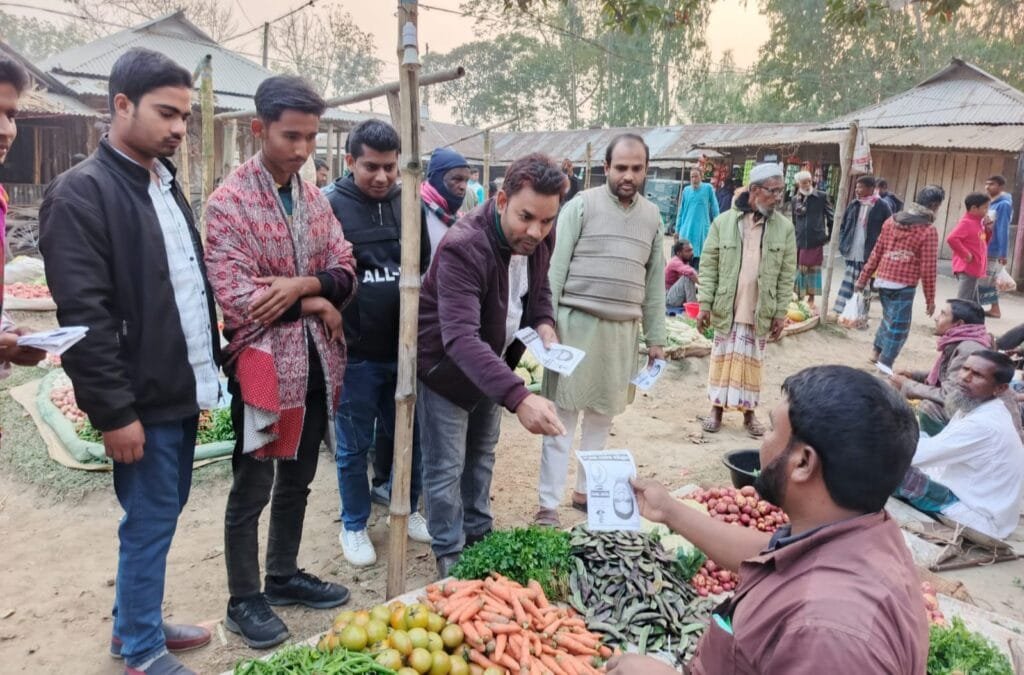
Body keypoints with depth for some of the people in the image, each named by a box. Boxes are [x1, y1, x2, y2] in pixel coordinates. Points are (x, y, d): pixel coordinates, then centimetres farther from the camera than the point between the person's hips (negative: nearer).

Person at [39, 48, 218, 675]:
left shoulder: (166, 183, 12)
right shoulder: (81, 193, -13)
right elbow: (84, 316, -18)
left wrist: (206, 368, 14)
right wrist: (115, 410, -18)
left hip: (183, 389, 8)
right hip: (143, 400, -8)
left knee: (162, 516, 18)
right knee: (150, 523, 4)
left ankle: (135, 621, 36)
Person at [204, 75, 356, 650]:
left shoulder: (315, 198, 9)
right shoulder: (230, 201, -11)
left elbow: (345, 274, 5)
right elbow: (235, 297, -19)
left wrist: (302, 284, -15)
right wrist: (315, 304, -11)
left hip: (317, 361, 6)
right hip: (264, 364, -6)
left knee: (297, 480, 18)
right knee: (252, 488, 8)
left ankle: (284, 576, 36)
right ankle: (244, 600, 24)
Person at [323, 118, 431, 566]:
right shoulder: (331, 206, -9)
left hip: (406, 348, 4)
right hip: (355, 353, -4)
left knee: (409, 437, 17)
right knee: (354, 447, 11)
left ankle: (407, 511, 38)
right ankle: (354, 527, 30)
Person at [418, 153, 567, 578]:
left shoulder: (541, 236, -12)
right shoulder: (463, 246, -36)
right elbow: (460, 337, -46)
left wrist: (544, 324, -14)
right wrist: (520, 398, -57)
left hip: (493, 363, 7)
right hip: (446, 363, -7)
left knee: (481, 455, 21)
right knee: (446, 467, 2)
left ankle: (478, 537, 39)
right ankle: (450, 557, 23)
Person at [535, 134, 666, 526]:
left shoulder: (652, 216, 11)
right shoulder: (581, 205, -3)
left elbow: (655, 280, 14)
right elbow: (556, 267, -6)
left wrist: (655, 337, 12)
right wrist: (547, 321, -12)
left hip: (623, 329, 5)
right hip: (577, 322, -4)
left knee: (602, 416, 14)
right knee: (563, 415, -1)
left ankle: (585, 490, 29)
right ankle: (548, 504, 7)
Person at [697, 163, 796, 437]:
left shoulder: (785, 227, -2)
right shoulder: (723, 222, -5)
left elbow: (787, 274, 1)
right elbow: (709, 266, -3)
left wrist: (780, 312, -1)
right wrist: (704, 304, -7)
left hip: (761, 311, 1)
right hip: (726, 308, -1)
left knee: (753, 361, 11)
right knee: (723, 358, 9)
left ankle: (749, 412, 23)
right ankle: (717, 409, 22)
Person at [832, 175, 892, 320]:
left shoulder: (882, 207, -7)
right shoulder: (853, 205, 7)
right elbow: (843, 226, 15)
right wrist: (843, 245, 4)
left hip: (870, 255, -4)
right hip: (852, 254, 4)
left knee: (865, 288, 4)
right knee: (848, 285, 8)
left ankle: (862, 318, 13)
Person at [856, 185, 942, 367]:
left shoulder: (891, 221, 6)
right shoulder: (929, 231, -9)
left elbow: (876, 253, 8)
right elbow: (928, 268, -11)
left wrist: (863, 279, 14)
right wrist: (930, 298, -4)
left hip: (883, 281, 6)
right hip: (904, 286, -6)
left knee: (889, 318, 26)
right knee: (898, 327, 3)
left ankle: (876, 353, 34)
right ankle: (885, 366, 3)